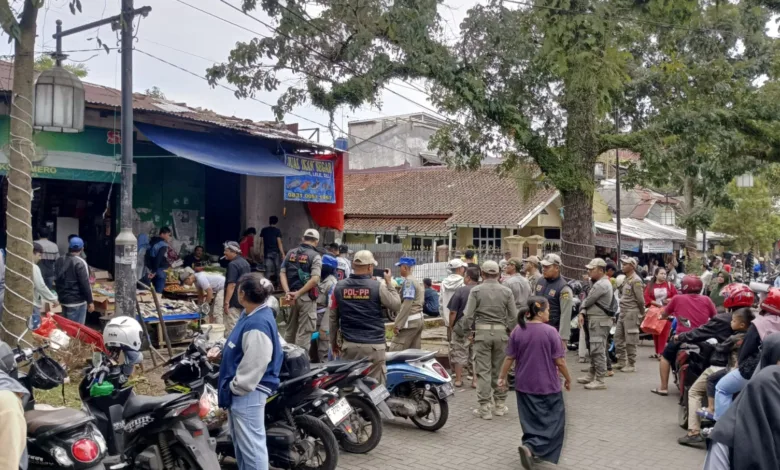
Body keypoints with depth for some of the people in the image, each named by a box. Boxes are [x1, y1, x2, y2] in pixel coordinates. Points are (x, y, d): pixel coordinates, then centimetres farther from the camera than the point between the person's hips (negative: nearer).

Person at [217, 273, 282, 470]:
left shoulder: (259, 324, -26)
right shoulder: (250, 314, 7)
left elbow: (254, 365, -25)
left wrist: (236, 387, -15)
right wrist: (220, 350, 13)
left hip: (248, 393, -11)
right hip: (239, 390, 11)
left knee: (251, 444, -4)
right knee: (240, 442, 23)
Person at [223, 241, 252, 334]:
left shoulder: (233, 264, -15)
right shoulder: (245, 263, 13)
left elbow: (232, 285, -21)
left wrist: (226, 302, -21)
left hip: (234, 302, -9)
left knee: (231, 329, -5)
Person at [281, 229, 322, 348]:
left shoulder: (291, 253, 8)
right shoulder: (315, 256, -8)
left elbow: (282, 273, 1)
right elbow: (315, 279, -19)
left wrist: (287, 292, -7)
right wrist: (298, 293, -14)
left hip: (291, 295, 5)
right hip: (307, 297, -5)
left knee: (290, 329, 19)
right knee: (304, 332, 1)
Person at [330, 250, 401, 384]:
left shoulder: (339, 287, 2)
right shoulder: (378, 286, -8)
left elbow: (332, 317, 8)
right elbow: (396, 305, 3)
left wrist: (333, 341, 19)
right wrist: (389, 283, 12)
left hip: (348, 345, 3)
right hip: (373, 345, -3)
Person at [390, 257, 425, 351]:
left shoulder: (408, 281, -13)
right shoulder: (418, 281, 17)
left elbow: (407, 304, -20)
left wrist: (397, 324, -20)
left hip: (410, 321, -10)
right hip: (419, 320, 10)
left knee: (395, 351, -10)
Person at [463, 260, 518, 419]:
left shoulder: (476, 290, -3)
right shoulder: (506, 291, 2)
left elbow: (468, 316, -7)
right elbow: (514, 316, 1)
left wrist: (471, 329, 9)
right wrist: (507, 328, 14)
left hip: (482, 332, -2)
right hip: (501, 332, 2)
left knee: (483, 370, 1)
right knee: (499, 370, 12)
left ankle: (485, 408, 2)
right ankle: (500, 405, 19)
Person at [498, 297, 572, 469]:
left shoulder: (517, 331, -3)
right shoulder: (550, 331, -15)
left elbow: (509, 358, 1)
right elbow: (559, 361, -12)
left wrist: (502, 377, 14)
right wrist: (568, 379, 3)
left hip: (524, 385, 4)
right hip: (547, 385, -4)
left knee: (531, 420, 18)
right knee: (552, 420, 7)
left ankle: (532, 449, 21)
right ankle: (531, 447, -11)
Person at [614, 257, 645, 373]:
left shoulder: (635, 280, -14)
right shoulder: (625, 279, 15)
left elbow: (640, 299, -13)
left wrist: (642, 314, -4)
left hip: (631, 313, -9)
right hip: (623, 312, 9)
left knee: (630, 341, -3)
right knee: (618, 338, 12)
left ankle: (631, 365, 4)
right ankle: (621, 361, 21)